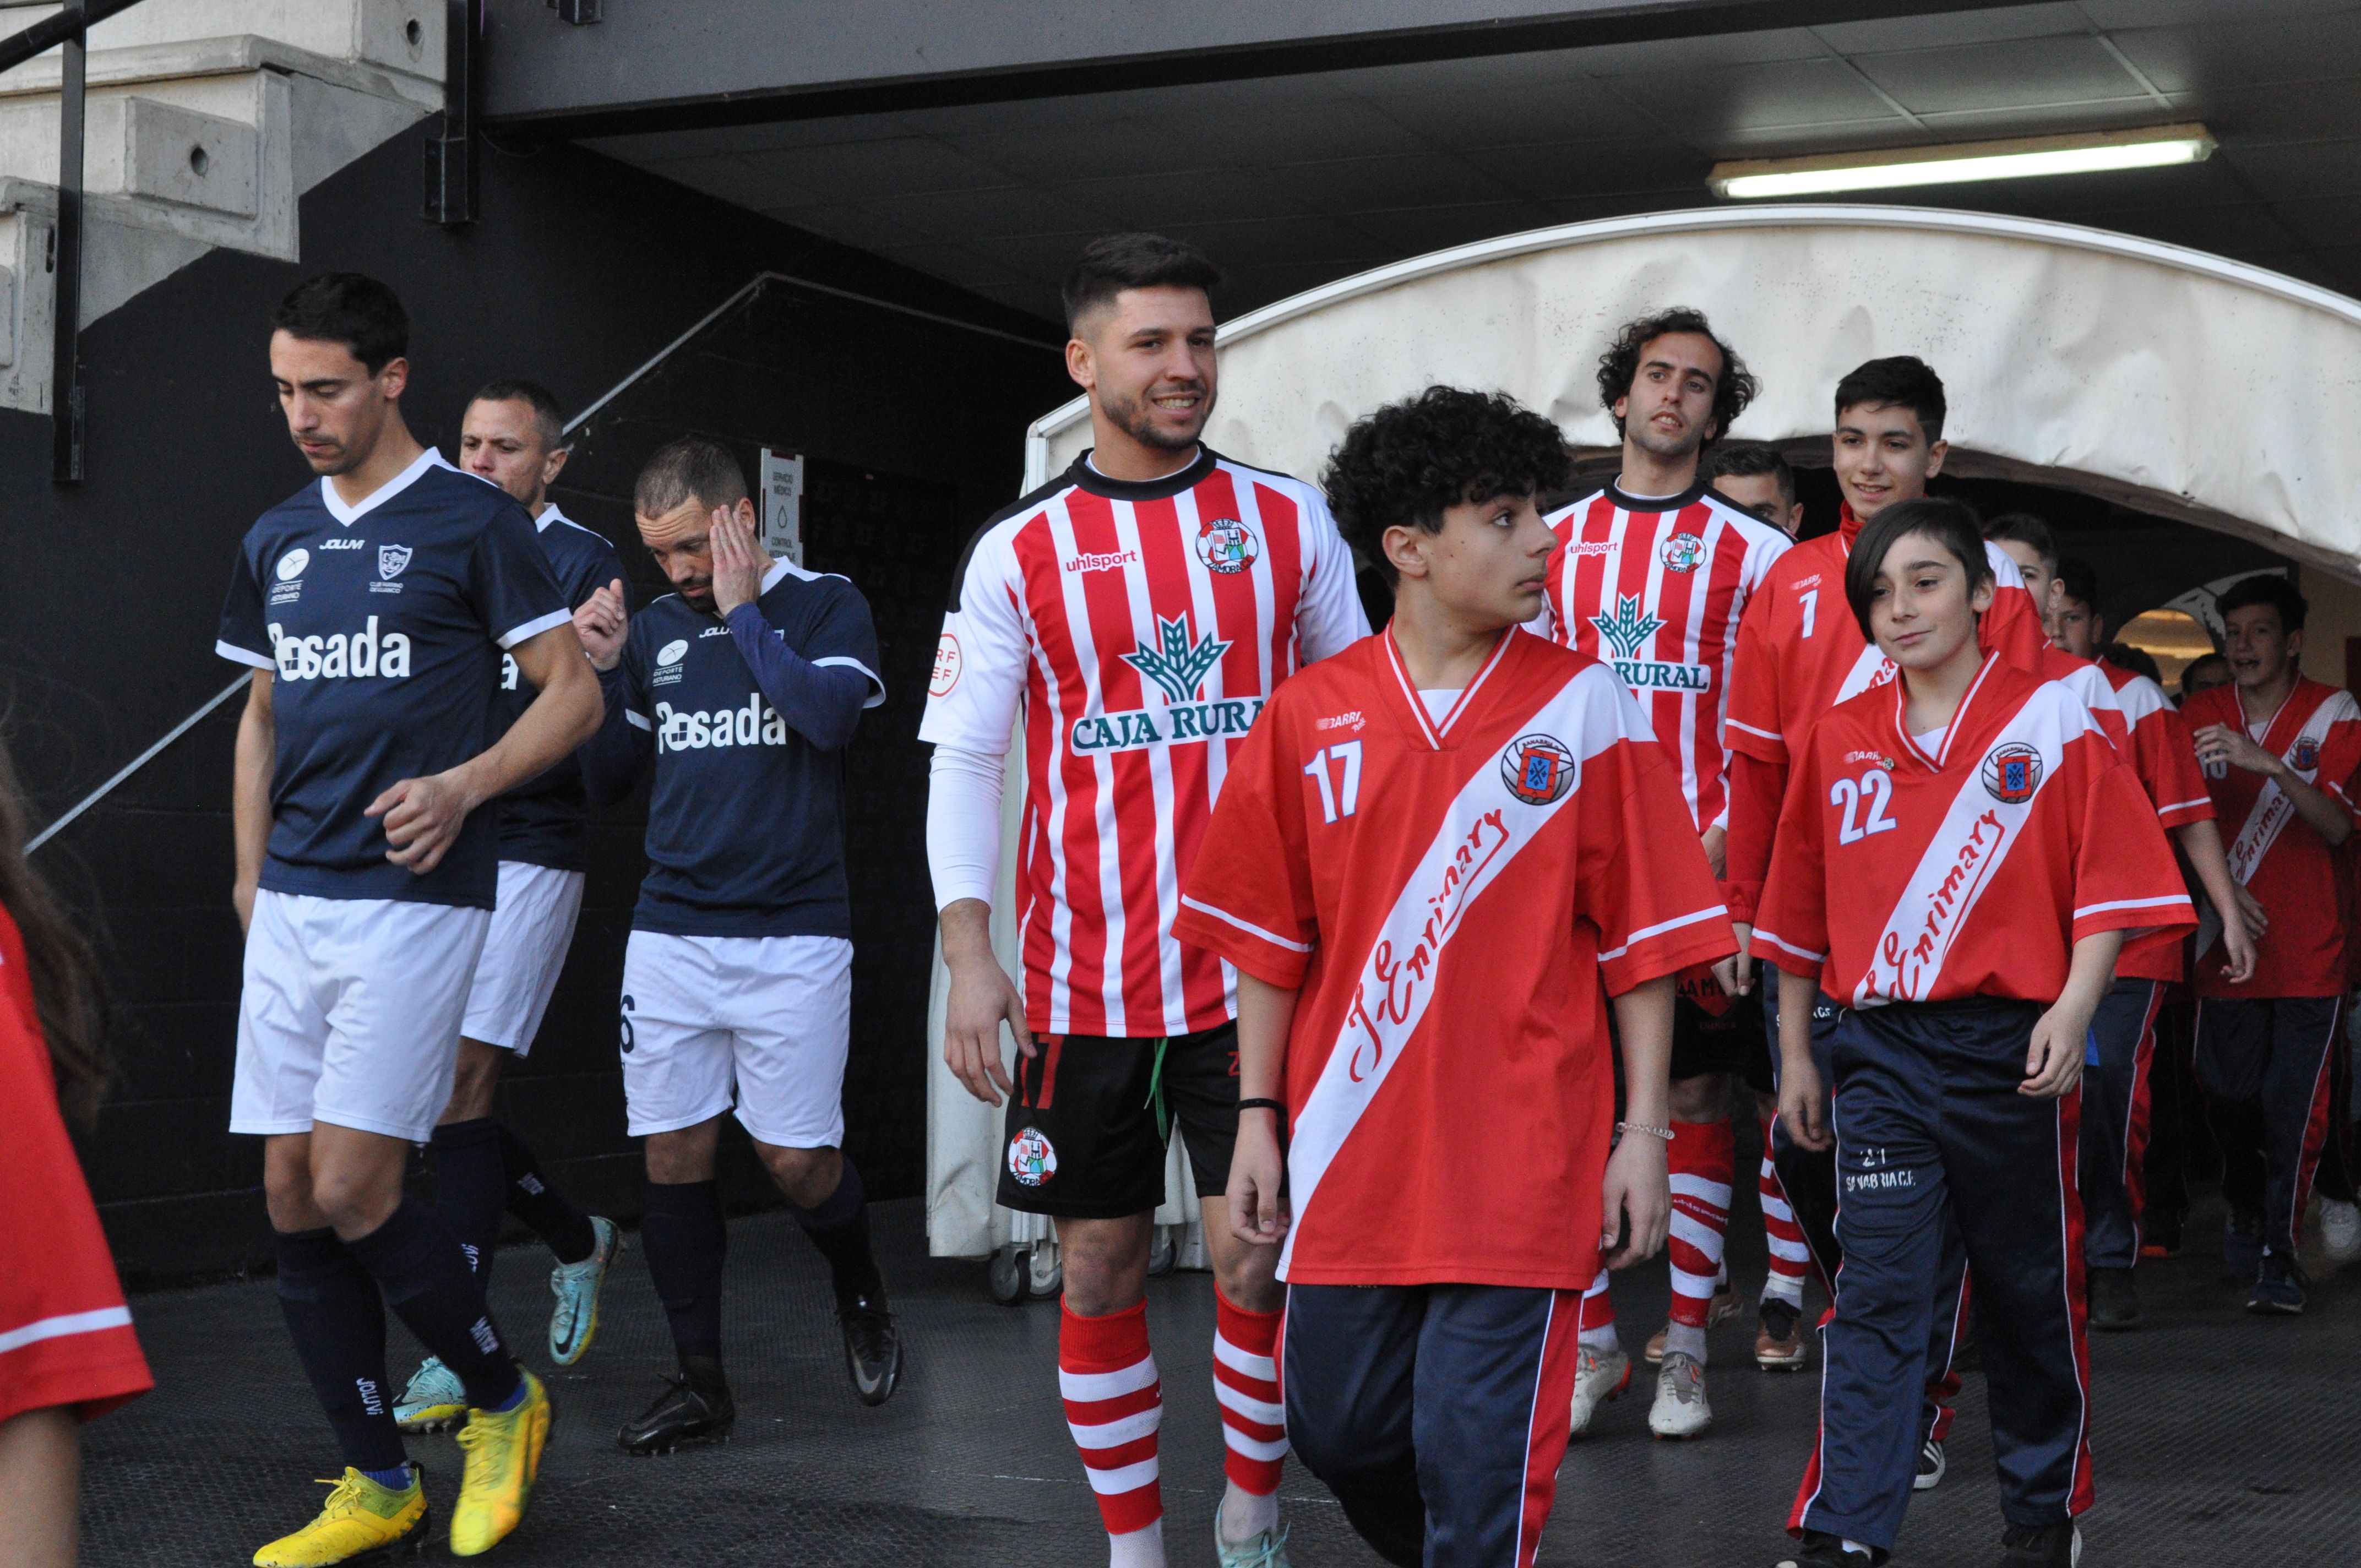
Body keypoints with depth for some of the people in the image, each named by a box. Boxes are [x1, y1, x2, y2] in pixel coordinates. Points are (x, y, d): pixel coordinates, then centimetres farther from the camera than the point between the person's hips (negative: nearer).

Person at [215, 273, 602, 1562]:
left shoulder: (474, 522, -3)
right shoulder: (275, 541, 15)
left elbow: (573, 695, -3)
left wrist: (462, 786, -17)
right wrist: (252, 875, 15)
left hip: (414, 898, -6)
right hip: (291, 907, 7)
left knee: (353, 1191, -12)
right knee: (293, 1199, 4)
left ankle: (504, 1399, 12)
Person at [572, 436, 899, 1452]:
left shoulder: (824, 605, 0)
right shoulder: (653, 630, 10)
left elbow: (829, 713, -20)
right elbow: (608, 782, 15)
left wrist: (744, 612, -12)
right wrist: (600, 674, 1)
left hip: (793, 934, -4)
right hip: (671, 934, 4)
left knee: (795, 1159, -4)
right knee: (675, 1153, 1)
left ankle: (861, 1294, 27)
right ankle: (700, 1382, 12)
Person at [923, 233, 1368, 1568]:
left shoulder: (1289, 520, 4)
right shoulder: (1018, 553, 2)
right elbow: (965, 758, 2)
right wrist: (970, 955, -8)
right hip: (1083, 981, 1)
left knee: (1254, 1260, -2)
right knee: (1101, 1269, 6)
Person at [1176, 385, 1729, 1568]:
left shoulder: (1587, 706, -2)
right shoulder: (1309, 717, 2)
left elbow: (1641, 939, -1)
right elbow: (1269, 941, 7)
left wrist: (1643, 1131, -4)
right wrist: (1258, 1117, 5)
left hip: (1522, 1158, -3)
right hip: (1351, 1152, 3)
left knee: (1477, 1456, -3)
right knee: (1338, 1429, 13)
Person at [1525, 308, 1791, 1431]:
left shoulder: (1753, 551, 3)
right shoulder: (1555, 538, 11)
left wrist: (1727, 837, -10)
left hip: (1704, 862, -2)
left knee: (1698, 1096, 1)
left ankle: (1685, 1349, 8)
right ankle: (1590, 1342, 11)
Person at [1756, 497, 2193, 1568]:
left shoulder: (2051, 724, -1)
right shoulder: (1840, 739, 7)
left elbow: (2109, 882, -4)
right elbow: (1803, 910, 13)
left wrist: (2073, 1009, -17)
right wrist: (1794, 1055, 13)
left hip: (2010, 1046, -1)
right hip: (1880, 1049, 1)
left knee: (2030, 1289, 11)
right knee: (1878, 1290, -5)